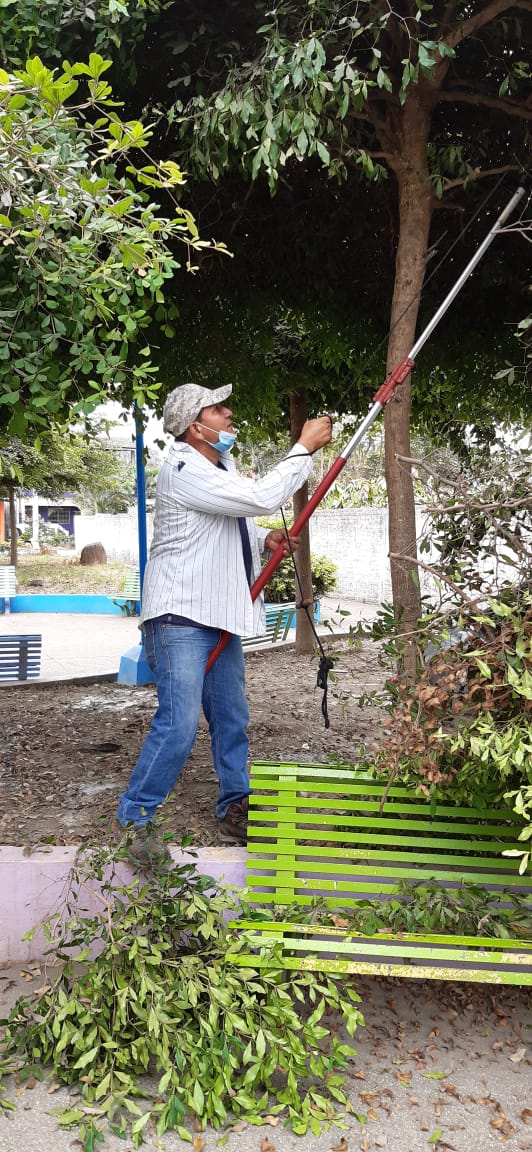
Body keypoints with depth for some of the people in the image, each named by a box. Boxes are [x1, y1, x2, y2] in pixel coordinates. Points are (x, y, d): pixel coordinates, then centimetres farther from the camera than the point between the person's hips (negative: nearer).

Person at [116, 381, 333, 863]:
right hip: (181, 615, -9)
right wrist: (305, 447, -17)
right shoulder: (184, 471, -18)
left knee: (232, 718, 14)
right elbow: (261, 498, -25)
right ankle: (135, 818, 6)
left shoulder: (224, 463, 14)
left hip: (221, 615, 10)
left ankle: (235, 809, 28)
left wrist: (264, 539, 5)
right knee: (178, 725, -11)